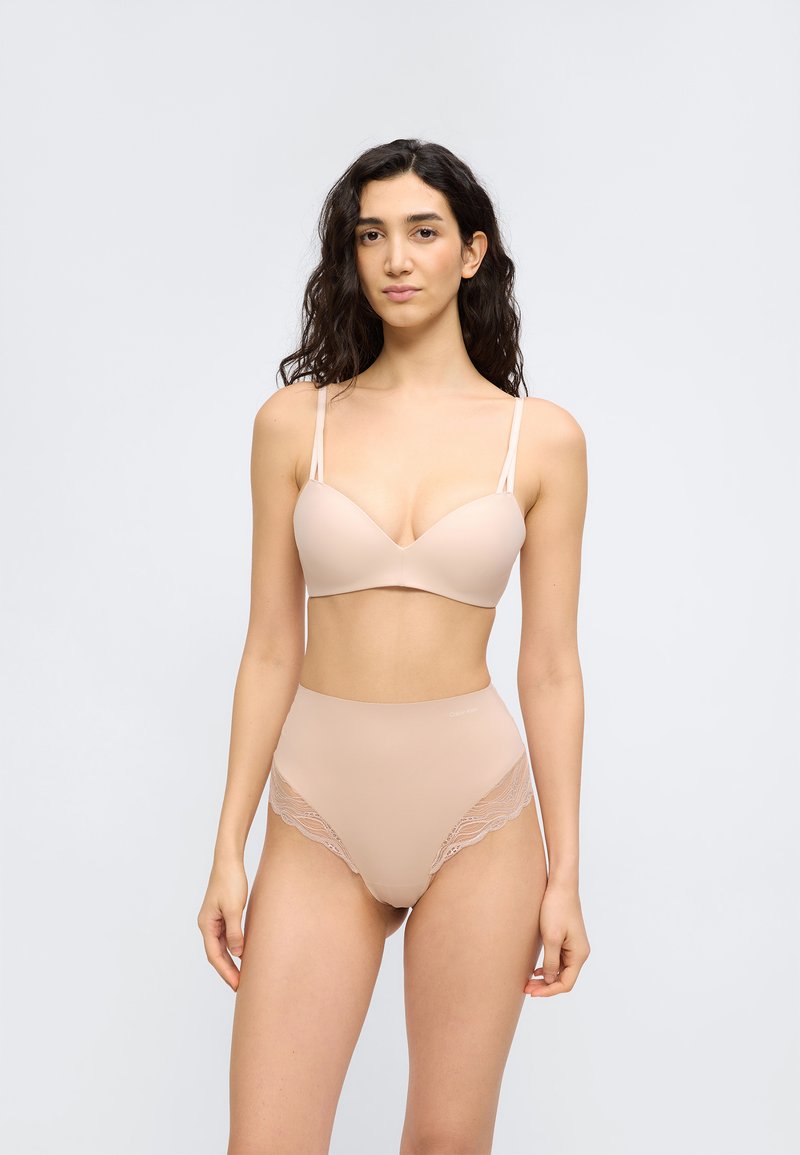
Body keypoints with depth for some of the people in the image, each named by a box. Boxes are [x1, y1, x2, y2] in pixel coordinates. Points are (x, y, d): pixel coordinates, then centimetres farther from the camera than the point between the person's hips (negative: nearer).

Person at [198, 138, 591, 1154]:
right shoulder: (295, 421, 1)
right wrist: (229, 848, 2)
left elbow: (551, 667, 1)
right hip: (321, 810, 1)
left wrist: (564, 874, 1)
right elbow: (271, 649, 3)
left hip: (476, 807, 0)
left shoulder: (542, 438, 0)